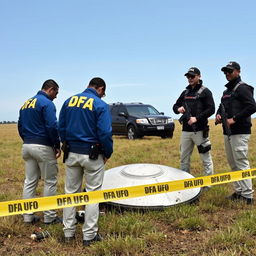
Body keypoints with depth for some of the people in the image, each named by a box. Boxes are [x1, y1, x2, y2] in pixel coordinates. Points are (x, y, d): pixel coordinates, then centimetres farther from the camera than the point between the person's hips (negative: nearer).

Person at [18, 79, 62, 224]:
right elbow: (52, 126, -19)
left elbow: (20, 126, 18)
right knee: (50, 182, 4)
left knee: (30, 182, 12)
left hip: (27, 147, 8)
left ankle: (28, 216, 16)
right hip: (43, 147, -8)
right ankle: (49, 216, 10)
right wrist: (57, 146, -9)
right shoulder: (47, 103, -11)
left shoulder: (25, 104, 15)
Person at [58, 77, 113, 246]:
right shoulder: (101, 105, -10)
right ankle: (89, 235, 10)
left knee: (71, 192, 15)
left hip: (71, 154, 5)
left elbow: (61, 127, 8)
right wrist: (108, 153, -3)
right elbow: (105, 133, -16)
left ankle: (68, 232, 21)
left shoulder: (69, 101, 6)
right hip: (92, 155, -4)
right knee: (93, 194, 6)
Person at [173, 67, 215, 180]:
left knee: (206, 158, 0)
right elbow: (175, 106, 22)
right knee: (184, 158, 11)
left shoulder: (205, 91, -2)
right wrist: (178, 109, -2)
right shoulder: (185, 92, 17)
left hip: (200, 130, -6)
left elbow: (211, 109, -10)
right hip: (185, 130, 6)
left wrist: (197, 118, -19)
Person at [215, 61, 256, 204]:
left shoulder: (242, 88, -8)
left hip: (239, 132, -10)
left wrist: (234, 119, -19)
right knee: (233, 164, 13)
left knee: (241, 163, -10)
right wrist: (219, 115, 6)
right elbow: (222, 107, 30)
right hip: (228, 132, 10)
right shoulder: (227, 91, 20)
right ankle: (238, 192, 22)